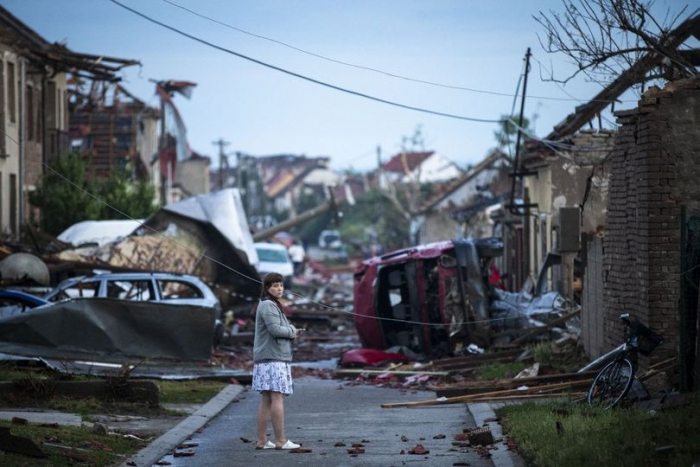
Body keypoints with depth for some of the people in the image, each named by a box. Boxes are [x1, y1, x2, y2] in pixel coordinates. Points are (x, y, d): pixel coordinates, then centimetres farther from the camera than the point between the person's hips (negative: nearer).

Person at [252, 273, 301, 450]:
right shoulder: (268, 305, -10)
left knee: (266, 400, 8)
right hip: (272, 358, -10)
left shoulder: (273, 306, 22)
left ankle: (261, 440, 9)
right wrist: (292, 332, -3)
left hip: (267, 360, 10)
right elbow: (275, 330, -19)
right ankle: (280, 440, -13)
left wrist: (290, 330, 7)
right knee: (277, 397, -11)